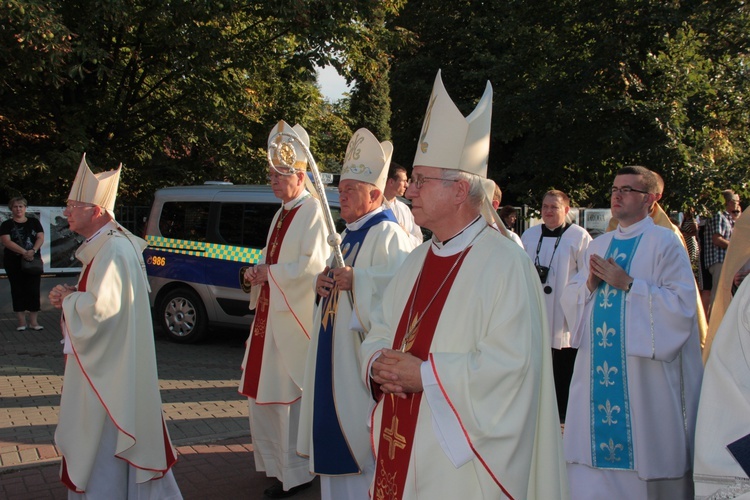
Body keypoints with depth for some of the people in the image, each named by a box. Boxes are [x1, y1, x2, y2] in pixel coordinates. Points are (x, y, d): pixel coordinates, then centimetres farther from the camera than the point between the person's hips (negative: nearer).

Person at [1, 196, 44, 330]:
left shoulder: (34, 222, 9)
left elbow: (41, 237, 1)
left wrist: (33, 251, -19)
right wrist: (24, 252, -22)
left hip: (33, 261, 1)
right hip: (14, 263, -1)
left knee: (33, 290, -1)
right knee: (18, 290, 3)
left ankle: (33, 321, 3)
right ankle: (21, 321, 8)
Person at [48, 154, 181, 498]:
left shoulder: (113, 251, -21)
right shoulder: (106, 245, 12)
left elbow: (100, 307, -28)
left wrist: (68, 299, -10)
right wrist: (72, 295, 3)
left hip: (109, 370, -11)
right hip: (105, 364, 11)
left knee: (103, 440, 0)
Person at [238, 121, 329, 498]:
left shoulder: (312, 211, -10)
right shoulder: (281, 215, 18)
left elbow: (313, 264, -20)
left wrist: (270, 273, -15)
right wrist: (256, 273, 6)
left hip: (293, 317, -9)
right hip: (269, 313, 9)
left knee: (289, 393, -5)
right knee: (264, 390, 13)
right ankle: (274, 461, 27)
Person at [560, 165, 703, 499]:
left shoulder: (664, 243, -4)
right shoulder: (599, 245, 15)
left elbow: (683, 303, -13)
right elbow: (569, 299, 15)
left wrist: (628, 284, -16)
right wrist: (590, 284, -6)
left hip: (643, 373, -5)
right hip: (597, 368, 6)